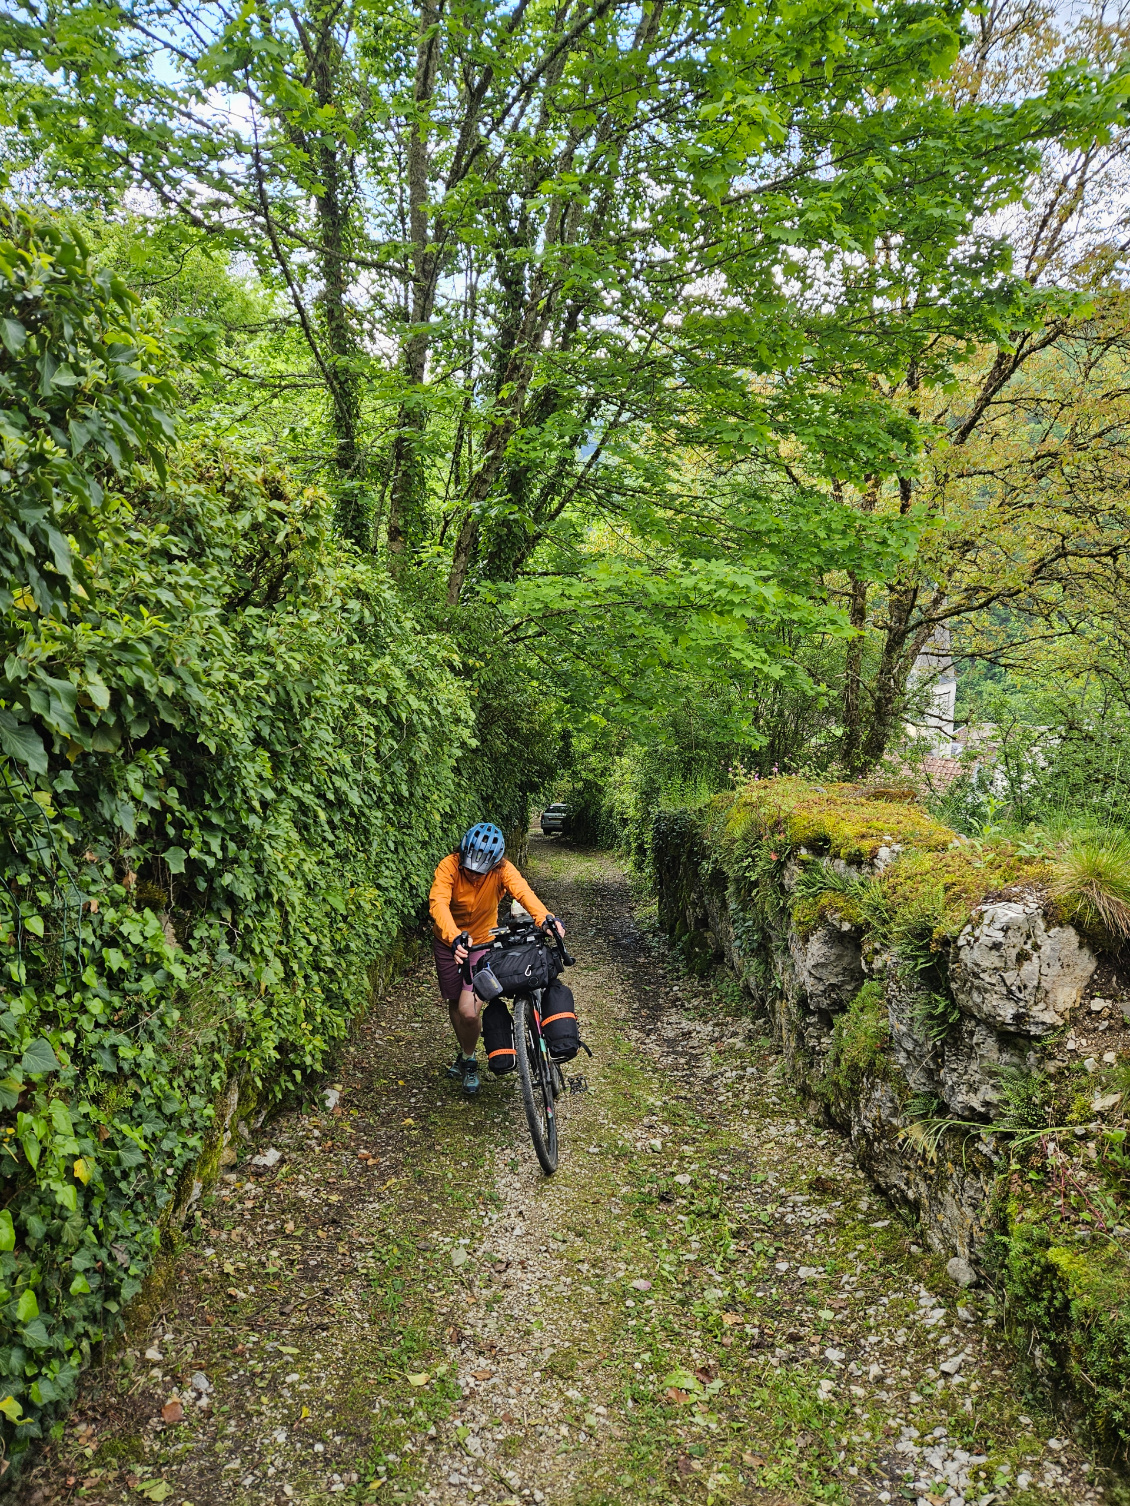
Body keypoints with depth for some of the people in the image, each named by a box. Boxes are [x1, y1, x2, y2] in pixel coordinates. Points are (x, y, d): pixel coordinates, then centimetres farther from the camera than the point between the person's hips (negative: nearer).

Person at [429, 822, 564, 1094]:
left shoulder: (502, 869, -23)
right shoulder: (449, 866, -25)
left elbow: (522, 891, -40)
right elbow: (438, 901, -41)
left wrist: (545, 917, -61)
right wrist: (455, 937, -58)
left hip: (482, 942, -1)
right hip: (448, 942, 1)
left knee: (469, 1012, -13)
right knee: (454, 1004, 16)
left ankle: (469, 1061, 16)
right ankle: (465, 1053, 43)